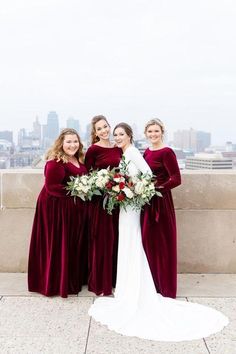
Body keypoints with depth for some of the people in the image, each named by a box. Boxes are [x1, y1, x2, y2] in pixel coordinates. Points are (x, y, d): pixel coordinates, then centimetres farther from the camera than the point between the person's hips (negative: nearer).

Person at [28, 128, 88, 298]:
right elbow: (51, 186, -22)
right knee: (59, 244, 0)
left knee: (75, 243, 18)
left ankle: (75, 278, 33)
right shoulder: (55, 162, -18)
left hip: (76, 208, 9)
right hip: (57, 207, -9)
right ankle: (57, 282, 15)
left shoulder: (79, 159, 10)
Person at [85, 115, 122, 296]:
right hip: (99, 199, -5)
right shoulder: (93, 149, -6)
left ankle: (114, 279, 26)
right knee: (101, 239, -1)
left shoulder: (118, 148, 10)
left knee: (115, 238, 12)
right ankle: (99, 283, 12)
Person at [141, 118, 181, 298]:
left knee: (161, 243, 2)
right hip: (146, 202, 7)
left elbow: (176, 179, -17)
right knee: (148, 241, 12)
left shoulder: (167, 152, -12)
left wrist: (156, 187, -22)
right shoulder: (147, 152, 12)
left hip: (160, 202, -7)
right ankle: (151, 282, 28)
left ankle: (164, 287, 17)